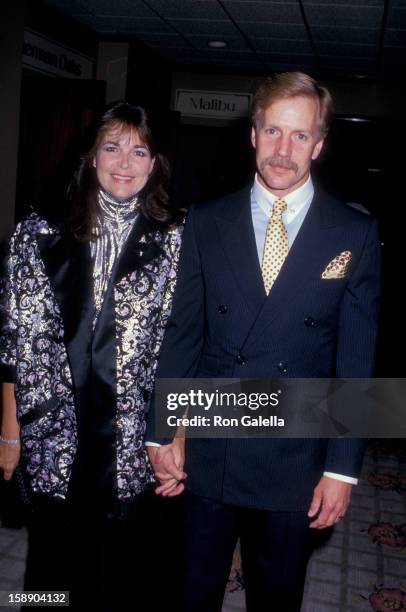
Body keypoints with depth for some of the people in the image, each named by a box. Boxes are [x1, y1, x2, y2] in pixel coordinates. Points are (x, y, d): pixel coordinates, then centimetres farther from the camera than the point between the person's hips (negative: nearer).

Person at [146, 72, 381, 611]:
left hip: (296, 462, 0)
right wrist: (161, 433, -1)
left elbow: (356, 359, -5)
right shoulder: (206, 222, -1)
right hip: (207, 452, 1)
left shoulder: (356, 234, -5)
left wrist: (342, 467, -5)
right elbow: (182, 333, 1)